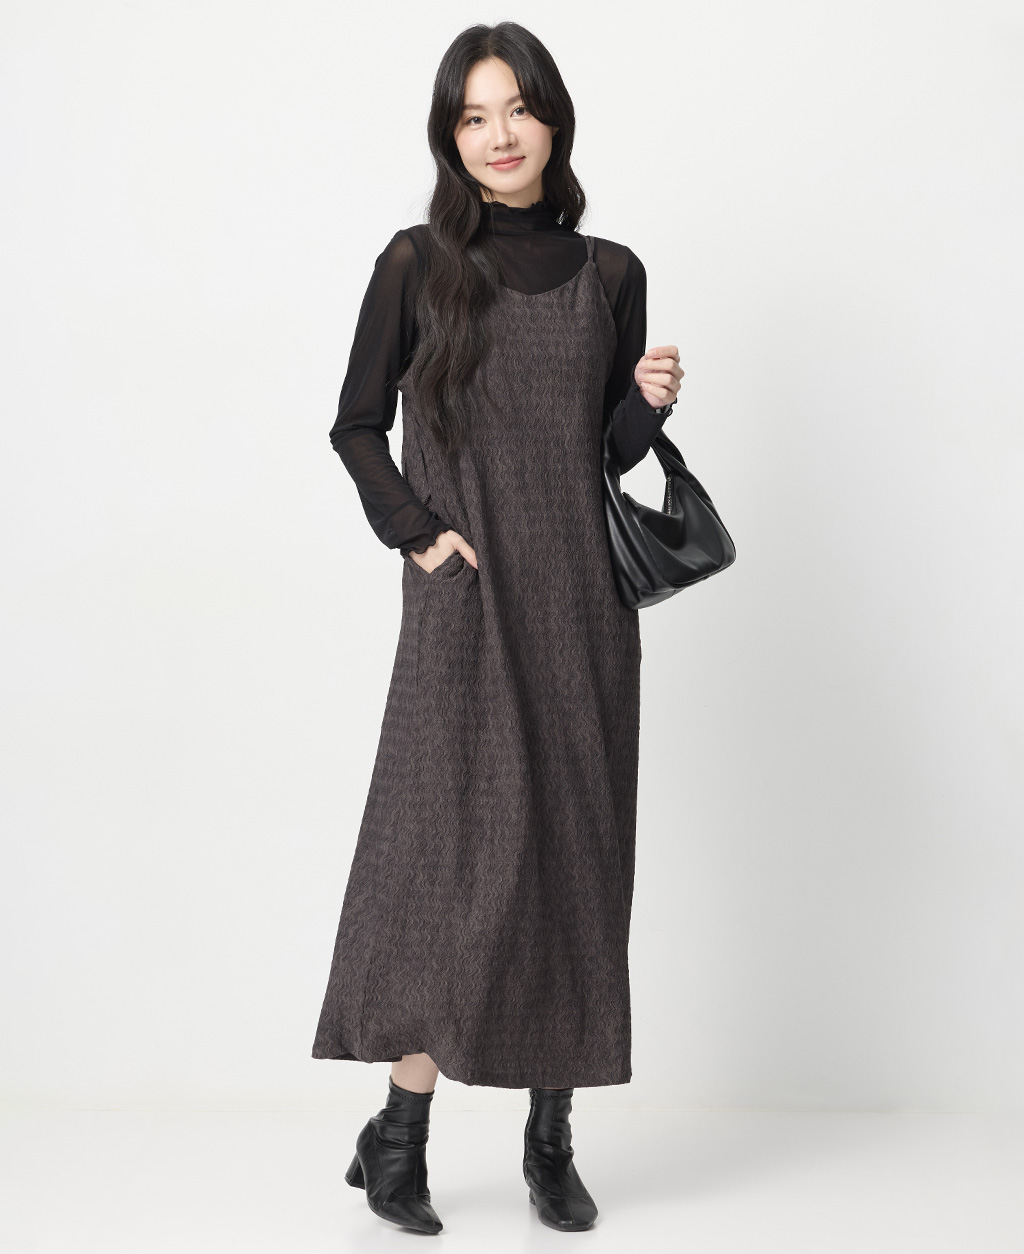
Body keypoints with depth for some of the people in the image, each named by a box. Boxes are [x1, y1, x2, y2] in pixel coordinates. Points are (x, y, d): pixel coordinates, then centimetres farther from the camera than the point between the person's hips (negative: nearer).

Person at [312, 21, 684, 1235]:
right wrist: (414, 531, -8)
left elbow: (612, 453, 15)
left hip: (581, 602, 3)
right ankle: (399, 1133, 4)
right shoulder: (418, 265, 3)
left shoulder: (610, 275, 10)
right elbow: (356, 428, 6)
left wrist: (651, 404, -5)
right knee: (461, 850, -8)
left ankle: (551, 1137, 15)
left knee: (576, 858, 4)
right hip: (465, 603, -3)